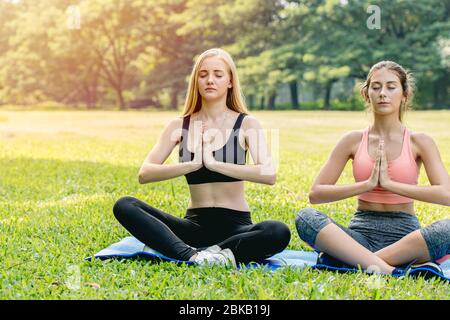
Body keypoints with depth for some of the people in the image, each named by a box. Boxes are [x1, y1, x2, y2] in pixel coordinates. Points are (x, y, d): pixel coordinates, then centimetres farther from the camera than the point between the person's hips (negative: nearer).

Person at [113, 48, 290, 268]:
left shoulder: (246, 124, 0)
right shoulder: (179, 126, 6)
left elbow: (269, 174, -17)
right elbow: (144, 174, -7)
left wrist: (215, 164, -22)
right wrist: (193, 164, -19)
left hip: (235, 225, -2)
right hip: (195, 224, 2)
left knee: (279, 233, -34)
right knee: (124, 206, -19)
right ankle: (194, 256, -34)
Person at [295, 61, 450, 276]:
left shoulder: (418, 142, 3)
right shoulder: (354, 141, 7)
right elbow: (315, 194, 1)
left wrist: (389, 183, -14)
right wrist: (367, 184, -10)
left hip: (404, 234, -1)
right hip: (362, 233, 1)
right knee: (305, 217, -26)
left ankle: (347, 260, -30)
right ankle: (389, 271, -38)